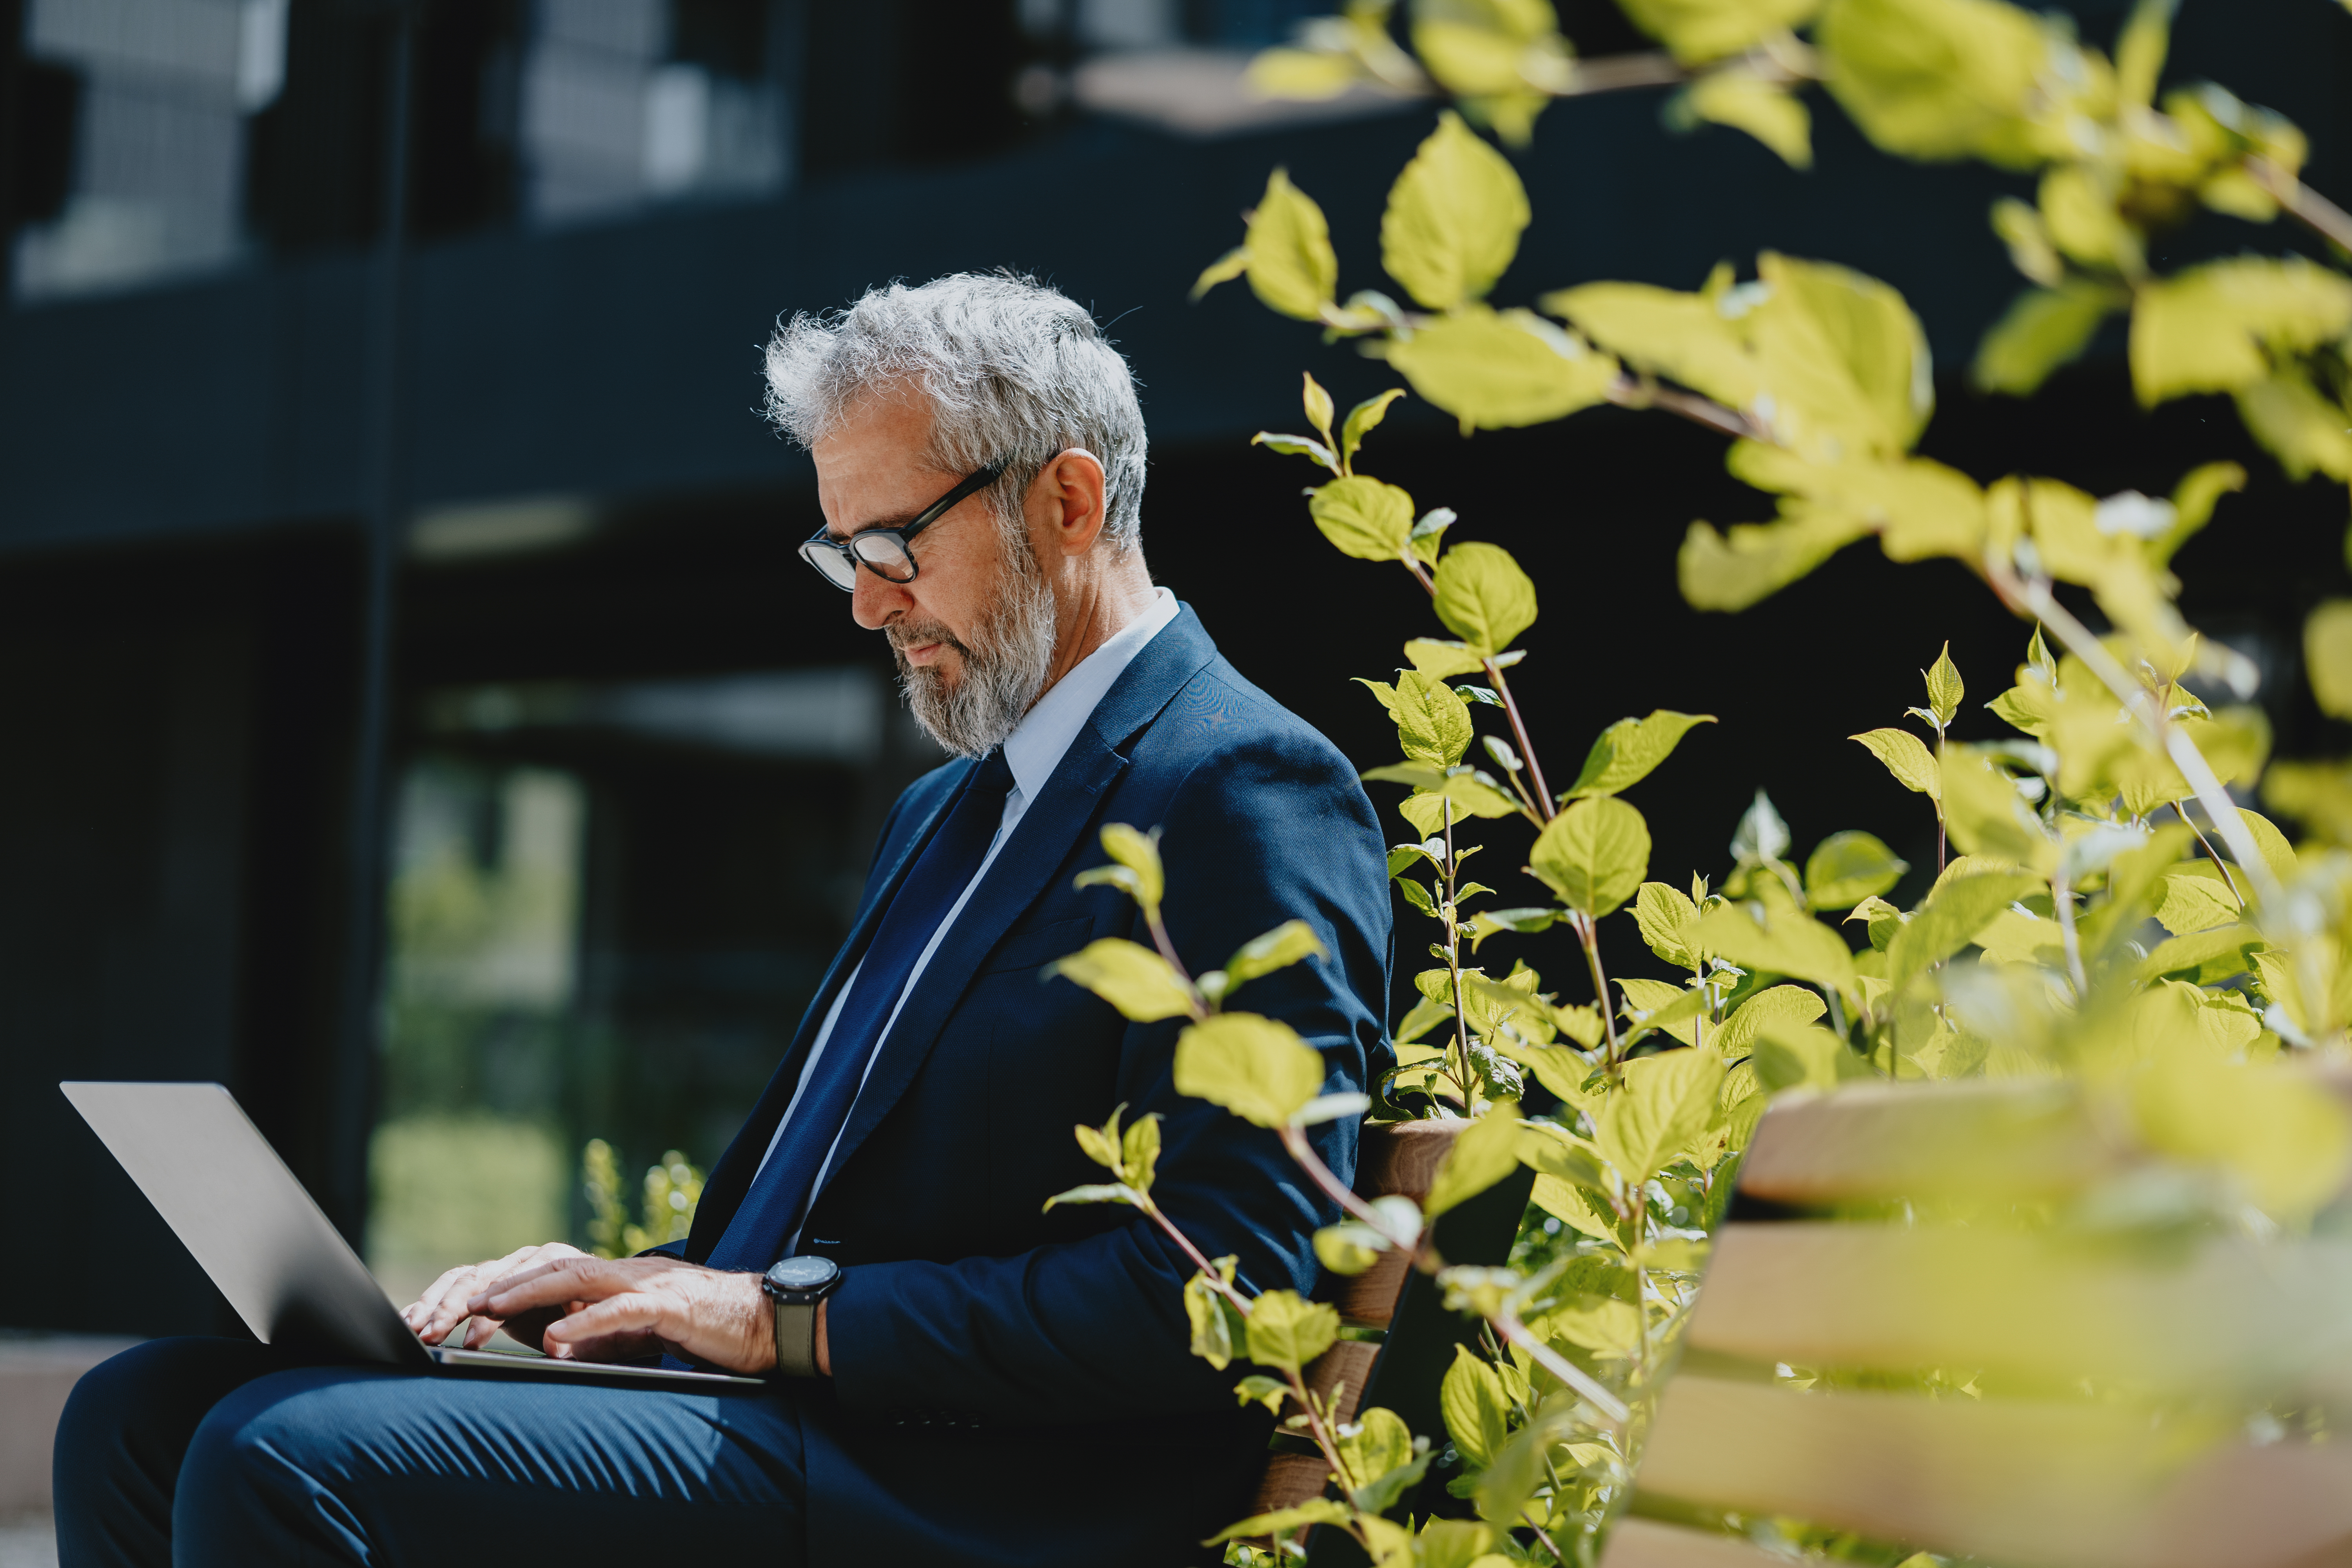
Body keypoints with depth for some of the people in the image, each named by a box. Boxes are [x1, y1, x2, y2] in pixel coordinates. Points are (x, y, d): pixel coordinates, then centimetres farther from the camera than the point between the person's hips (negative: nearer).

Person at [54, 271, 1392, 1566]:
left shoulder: (1248, 796, -7)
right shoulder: (948, 811, 25)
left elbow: (1231, 1288, -18)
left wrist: (792, 1317, -15)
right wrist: (642, 1287, 3)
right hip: (797, 1409, 10)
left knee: (287, 1454, -24)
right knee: (145, 1411, -1)